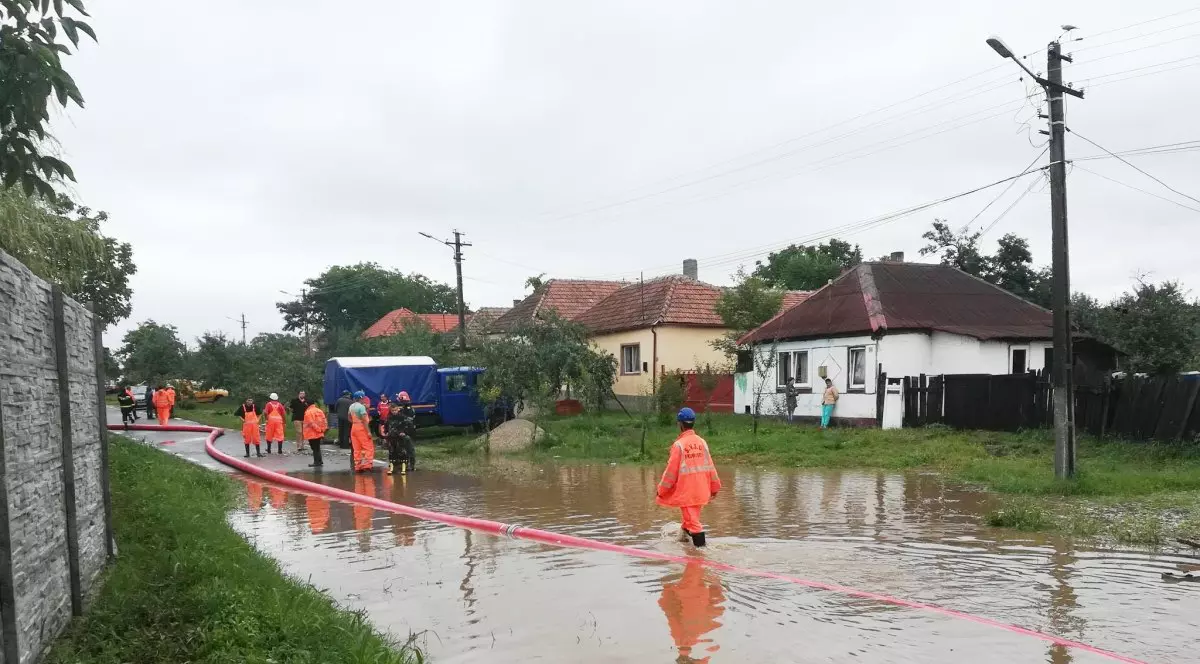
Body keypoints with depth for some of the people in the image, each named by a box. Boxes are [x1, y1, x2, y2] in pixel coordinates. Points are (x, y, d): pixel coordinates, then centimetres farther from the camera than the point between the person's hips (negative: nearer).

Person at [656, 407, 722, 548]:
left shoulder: (678, 444, -14)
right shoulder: (701, 442, 2)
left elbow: (671, 470, -12)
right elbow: (710, 466, 6)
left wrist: (662, 490, -1)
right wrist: (714, 487, 16)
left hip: (686, 489, -6)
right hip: (701, 489, 6)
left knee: (692, 520, -1)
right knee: (692, 516, 24)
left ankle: (701, 545, -3)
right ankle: (685, 534, 42)